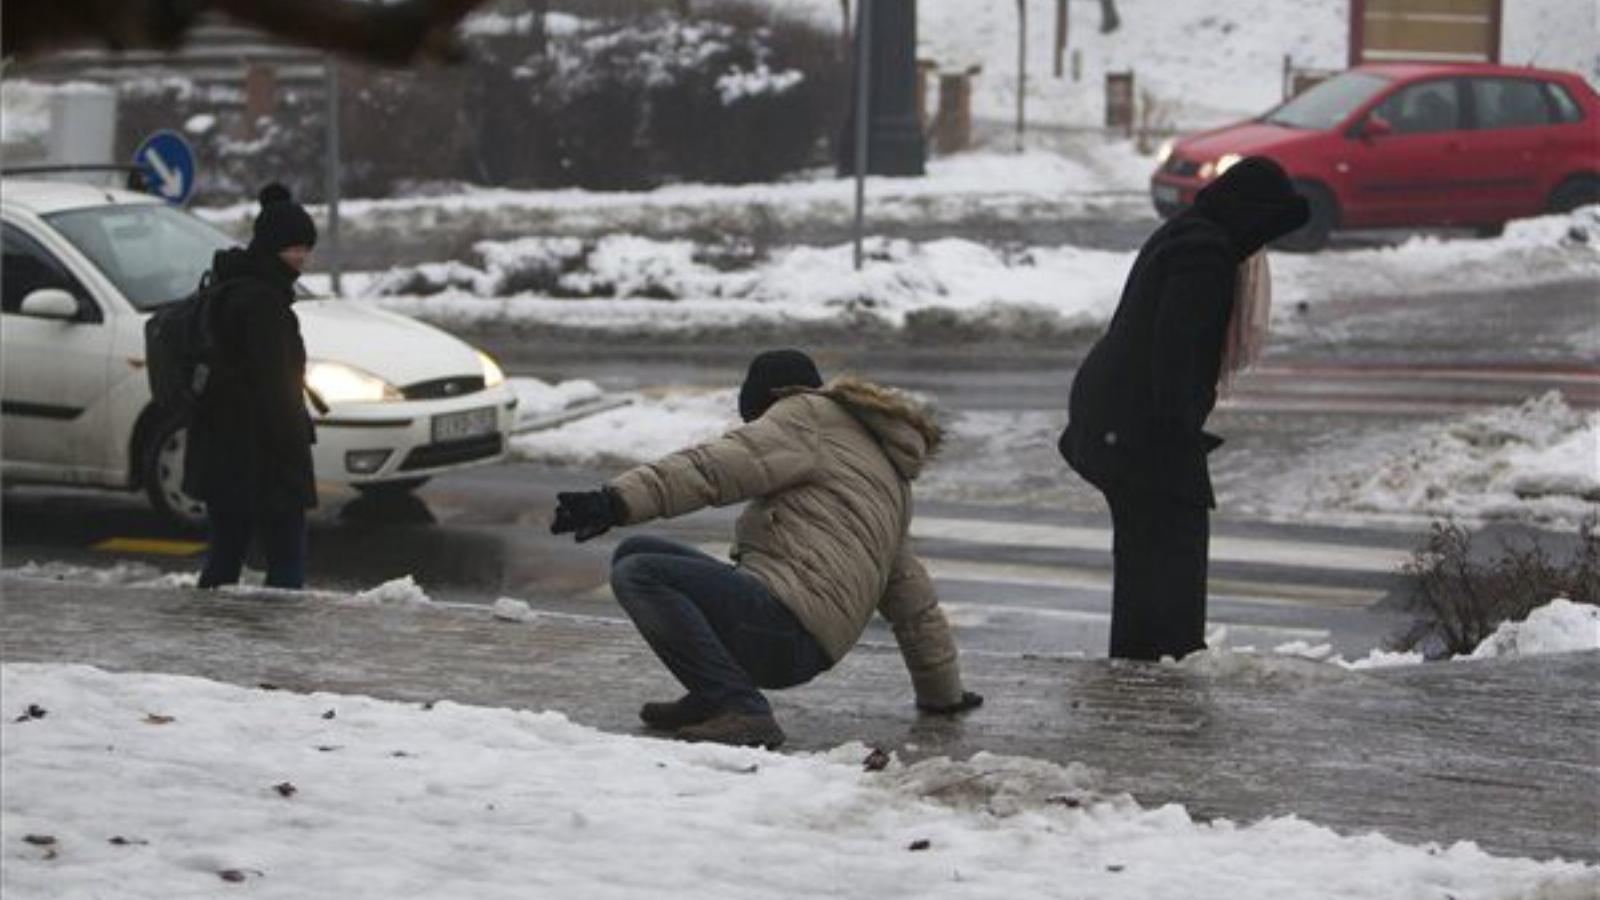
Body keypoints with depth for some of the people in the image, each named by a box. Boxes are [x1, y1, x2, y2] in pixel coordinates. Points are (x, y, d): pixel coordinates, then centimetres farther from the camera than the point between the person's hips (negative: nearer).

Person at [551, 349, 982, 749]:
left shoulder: (809, 418, 5)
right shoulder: (887, 477, 32)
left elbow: (714, 468, -14)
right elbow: (913, 598, 36)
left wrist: (619, 501, -24)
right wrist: (942, 693, 44)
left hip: (784, 624, -9)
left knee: (638, 575, -17)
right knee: (634, 552, 14)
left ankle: (738, 710, -22)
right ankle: (715, 698, 7)